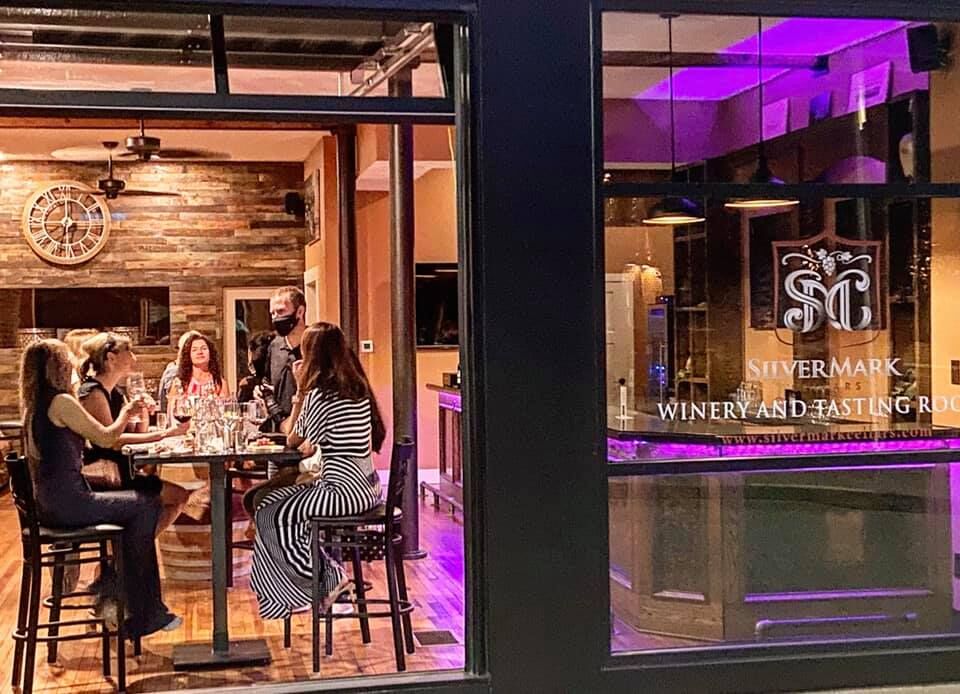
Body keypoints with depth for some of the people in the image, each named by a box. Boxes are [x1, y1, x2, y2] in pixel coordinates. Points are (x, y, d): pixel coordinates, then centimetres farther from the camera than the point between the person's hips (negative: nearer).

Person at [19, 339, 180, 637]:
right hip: (66, 503, -9)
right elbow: (105, 438, -10)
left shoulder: (34, 405, 13)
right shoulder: (62, 402, -15)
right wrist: (127, 411, 7)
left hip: (50, 503, 9)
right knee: (147, 505, 0)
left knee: (138, 505, 15)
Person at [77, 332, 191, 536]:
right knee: (178, 495, -15)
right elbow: (112, 440, -22)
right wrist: (164, 434, -23)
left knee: (179, 496, 5)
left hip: (116, 472, 10)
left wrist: (144, 413, -5)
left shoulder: (115, 394, 17)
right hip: (99, 476, -10)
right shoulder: (92, 392, -13)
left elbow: (136, 434, 14)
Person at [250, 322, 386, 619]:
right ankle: (327, 569, 19)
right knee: (275, 500, 19)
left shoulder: (319, 394, -17)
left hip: (344, 489, -9)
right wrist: (305, 391, 16)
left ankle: (327, 579, 6)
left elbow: (293, 440, -2)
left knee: (271, 514, 0)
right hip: (365, 485, 9)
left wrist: (300, 391, -1)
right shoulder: (358, 387, 8)